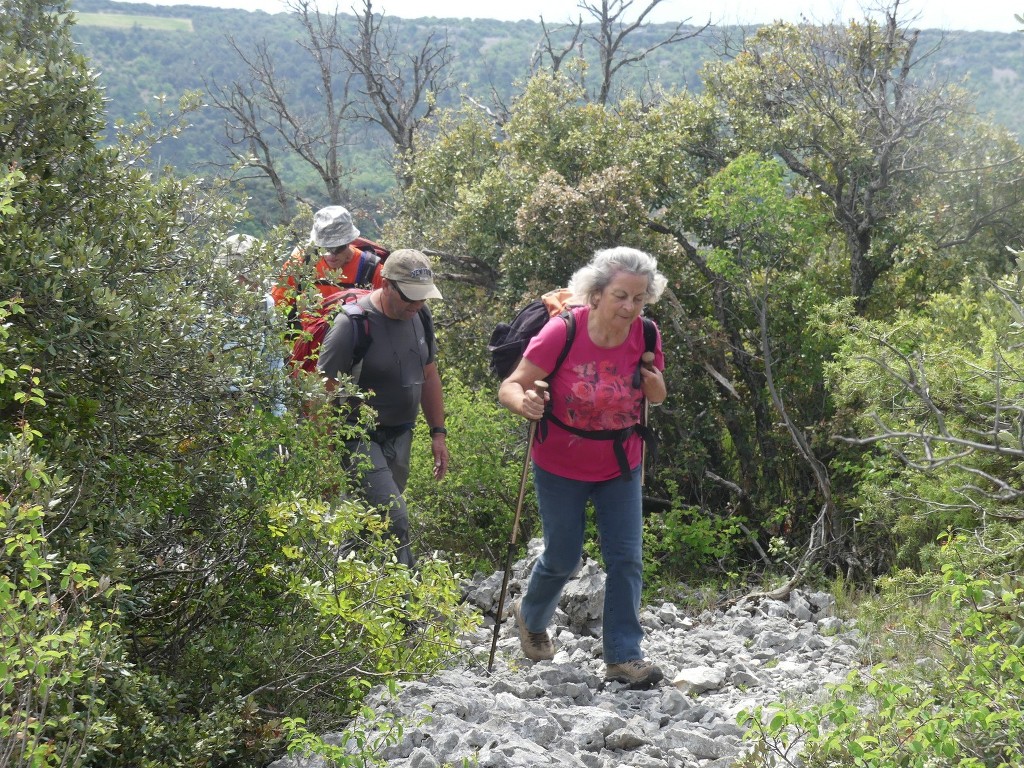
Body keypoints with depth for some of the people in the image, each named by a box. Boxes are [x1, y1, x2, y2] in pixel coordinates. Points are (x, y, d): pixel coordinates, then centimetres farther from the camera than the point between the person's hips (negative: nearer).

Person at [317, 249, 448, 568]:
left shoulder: (420, 315, 3)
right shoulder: (352, 323, -20)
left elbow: (429, 375, 16)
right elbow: (325, 389, -18)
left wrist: (438, 433, 14)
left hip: (401, 435, 7)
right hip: (362, 438, -7)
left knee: (384, 515, 14)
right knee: (394, 519, -15)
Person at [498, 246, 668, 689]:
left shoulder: (644, 336, -13)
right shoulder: (563, 331, -25)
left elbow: (657, 398, 4)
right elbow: (509, 387, -22)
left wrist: (651, 380, -20)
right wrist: (525, 403, -46)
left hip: (620, 468, 3)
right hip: (560, 468, -3)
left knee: (626, 558, -2)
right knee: (563, 558, 10)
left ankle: (623, 657, 7)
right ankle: (530, 618, 41)